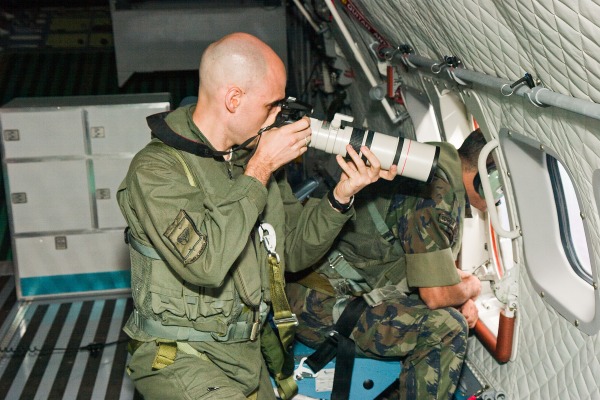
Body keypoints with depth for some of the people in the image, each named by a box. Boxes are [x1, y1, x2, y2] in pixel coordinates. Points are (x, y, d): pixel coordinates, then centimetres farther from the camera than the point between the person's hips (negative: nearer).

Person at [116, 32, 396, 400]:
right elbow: (206, 263, -31)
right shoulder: (156, 169, -17)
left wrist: (342, 195, -8)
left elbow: (293, 251, 8)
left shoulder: (256, 155, 3)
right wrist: (259, 170, -24)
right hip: (179, 357, -7)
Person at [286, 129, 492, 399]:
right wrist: (471, 288, 2)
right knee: (446, 327, -22)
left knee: (457, 311, 16)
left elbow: (433, 260, 25)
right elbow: (437, 295, -20)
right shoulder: (438, 190, -20)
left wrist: (464, 299, 9)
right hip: (321, 306, -10)